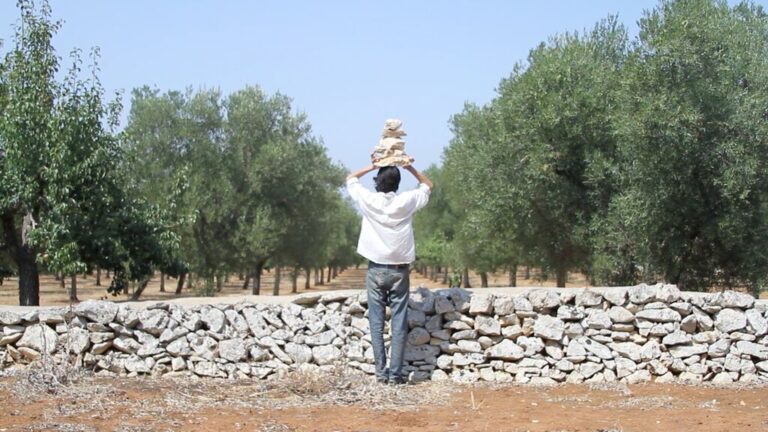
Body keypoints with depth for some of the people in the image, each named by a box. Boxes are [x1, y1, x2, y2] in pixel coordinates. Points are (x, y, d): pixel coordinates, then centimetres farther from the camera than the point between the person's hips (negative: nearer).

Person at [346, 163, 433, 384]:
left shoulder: (368, 200, -5)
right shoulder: (406, 201, -6)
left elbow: (350, 179, 14)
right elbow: (428, 185, 14)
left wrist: (373, 166, 10)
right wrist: (408, 167, 8)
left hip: (376, 269, 0)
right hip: (399, 269, 0)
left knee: (377, 322, 5)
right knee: (399, 322, 1)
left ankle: (381, 371, 3)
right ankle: (396, 373, -1)